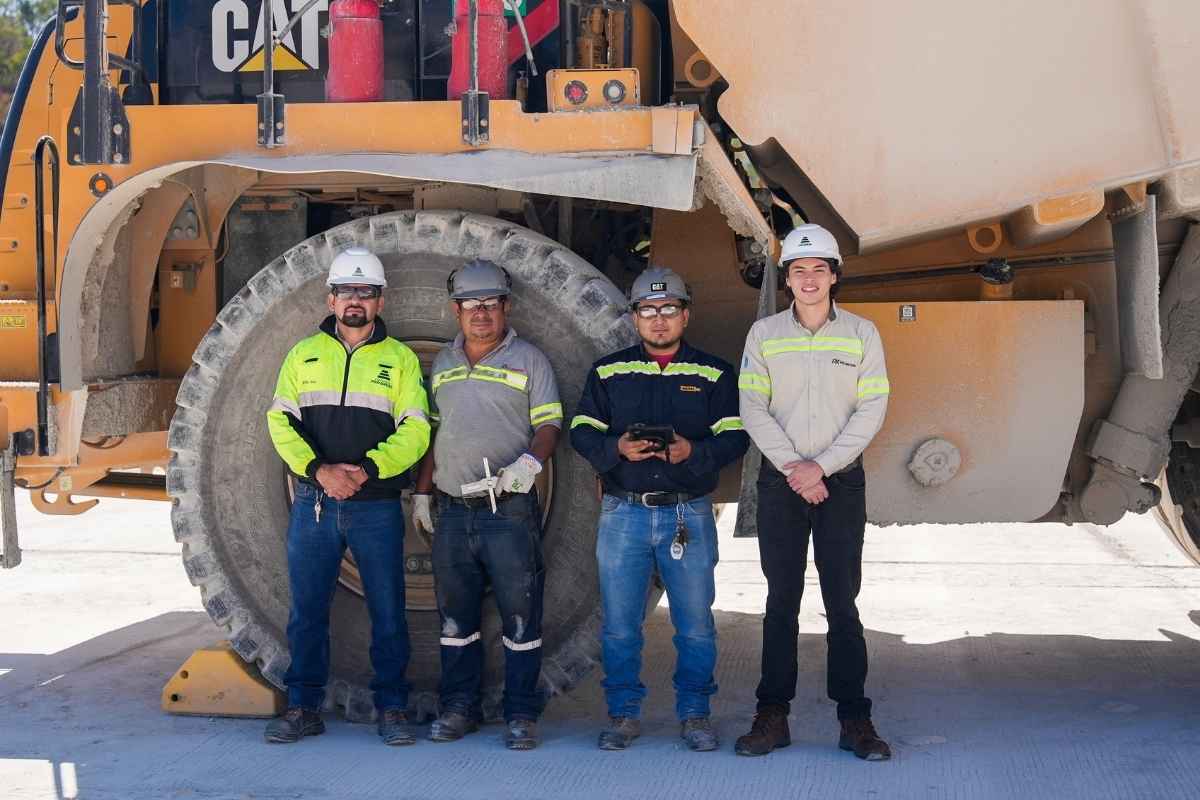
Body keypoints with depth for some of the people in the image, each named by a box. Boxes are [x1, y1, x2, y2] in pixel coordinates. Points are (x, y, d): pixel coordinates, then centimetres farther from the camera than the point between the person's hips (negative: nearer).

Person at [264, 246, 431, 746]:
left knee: (387, 612, 1)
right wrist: (319, 469, -14)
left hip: (377, 507, -1)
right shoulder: (304, 354, 11)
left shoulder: (400, 359, 7)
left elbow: (414, 430, -2)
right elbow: (281, 421, 2)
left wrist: (367, 469, -16)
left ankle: (392, 710, 10)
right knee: (307, 610, 5)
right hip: (313, 503, 1)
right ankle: (304, 709, 14)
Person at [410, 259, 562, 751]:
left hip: (510, 511, -4)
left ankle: (521, 714, 5)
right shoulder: (442, 364, 16)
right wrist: (421, 491, 15)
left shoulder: (529, 360, 2)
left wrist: (530, 460, -22)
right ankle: (459, 708, 19)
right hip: (452, 511, 4)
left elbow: (549, 425, -3)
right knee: (455, 615, 9)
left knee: (520, 614, -3)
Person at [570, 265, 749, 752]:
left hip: (689, 514, 0)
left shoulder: (713, 374, 8)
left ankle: (694, 713, 16)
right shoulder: (607, 373, 10)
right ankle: (623, 713, 16)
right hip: (624, 514, 1)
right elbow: (581, 432, 6)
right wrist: (617, 448, -14)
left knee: (695, 623, 3)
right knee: (620, 624, 3)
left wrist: (692, 451, -18)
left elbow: (734, 437, 1)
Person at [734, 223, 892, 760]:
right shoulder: (764, 333, 6)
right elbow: (753, 409, 0)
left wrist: (822, 465, -11)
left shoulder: (861, 333, 4)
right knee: (782, 600, 3)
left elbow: (872, 409, -2)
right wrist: (793, 467, -11)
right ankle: (773, 716, 8)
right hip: (781, 481, 1)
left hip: (841, 480, -1)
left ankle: (855, 720, 3)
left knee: (843, 601, -1)